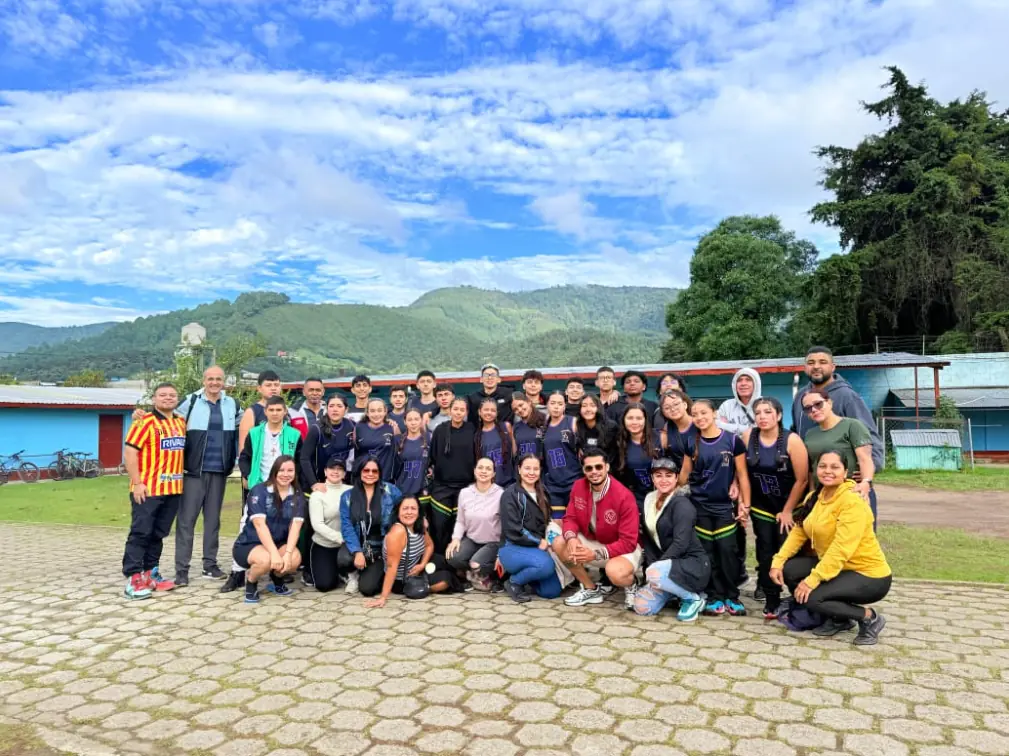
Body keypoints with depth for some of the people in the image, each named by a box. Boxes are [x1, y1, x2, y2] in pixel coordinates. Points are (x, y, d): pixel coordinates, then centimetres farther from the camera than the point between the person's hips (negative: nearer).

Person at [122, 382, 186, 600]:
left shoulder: (181, 423, 12)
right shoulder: (145, 422, -7)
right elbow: (129, 452, -12)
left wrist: (180, 479, 14)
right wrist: (137, 483, -17)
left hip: (173, 490, 6)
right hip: (147, 489, -6)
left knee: (159, 534, 13)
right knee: (140, 533, -4)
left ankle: (150, 573, 22)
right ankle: (133, 578, -1)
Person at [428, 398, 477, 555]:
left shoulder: (472, 430, -1)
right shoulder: (440, 430, -1)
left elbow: (477, 457, 2)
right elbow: (432, 456, 4)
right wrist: (429, 471, 0)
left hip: (465, 485, 0)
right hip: (441, 485, 0)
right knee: (439, 525, 1)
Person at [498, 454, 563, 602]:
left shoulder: (541, 495, 13)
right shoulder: (510, 494, -10)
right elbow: (513, 530, -17)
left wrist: (545, 542, 3)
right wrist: (538, 541, -13)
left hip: (536, 549, 7)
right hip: (513, 548, -7)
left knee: (553, 591, -8)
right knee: (546, 564, -33)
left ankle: (524, 579, 17)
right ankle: (514, 582, -7)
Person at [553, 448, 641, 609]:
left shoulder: (624, 496, -26)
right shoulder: (578, 486, -8)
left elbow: (628, 542, -24)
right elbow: (570, 518, -3)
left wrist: (596, 554, -31)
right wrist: (571, 538, -27)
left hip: (623, 548, -6)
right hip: (591, 542, 6)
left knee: (615, 572, -38)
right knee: (559, 544, -16)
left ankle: (630, 586, 3)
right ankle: (591, 589, 4)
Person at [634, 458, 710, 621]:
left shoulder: (681, 504, -16)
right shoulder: (649, 500, 6)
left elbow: (680, 543, -24)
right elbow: (647, 538, 6)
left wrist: (654, 568, -24)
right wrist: (651, 566, -8)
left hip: (693, 563, -7)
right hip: (669, 564, 7)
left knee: (655, 574, -34)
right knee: (641, 607, -5)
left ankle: (694, 598, -8)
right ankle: (677, 590, 19)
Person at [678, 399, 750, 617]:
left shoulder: (732, 440, -4)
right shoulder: (692, 442, 4)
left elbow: (742, 474, -1)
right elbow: (684, 473, 9)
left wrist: (746, 505, -3)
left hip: (724, 505, -2)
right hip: (699, 505, 2)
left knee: (727, 551, -5)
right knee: (708, 552, 3)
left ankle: (731, 597, 9)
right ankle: (715, 597, 12)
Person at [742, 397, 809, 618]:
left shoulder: (792, 440, -18)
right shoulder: (748, 437, -9)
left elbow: (802, 480, -14)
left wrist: (787, 511, -9)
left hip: (789, 506, -3)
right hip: (761, 507, 3)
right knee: (765, 554, 3)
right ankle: (771, 600, 13)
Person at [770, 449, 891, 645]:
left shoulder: (853, 502, -22)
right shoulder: (814, 497, 4)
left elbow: (841, 549, -28)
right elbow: (798, 532, 1)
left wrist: (812, 580, -30)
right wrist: (778, 561, -13)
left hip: (869, 575, -8)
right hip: (833, 567, 8)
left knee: (811, 597, -24)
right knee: (788, 570, -8)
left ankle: (870, 618, 0)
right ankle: (838, 619, 10)